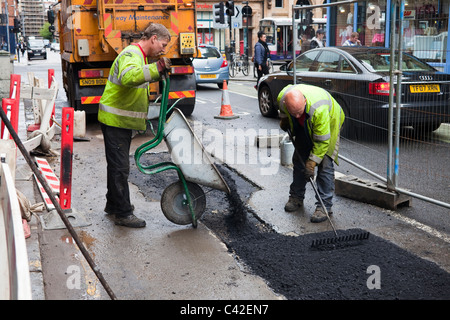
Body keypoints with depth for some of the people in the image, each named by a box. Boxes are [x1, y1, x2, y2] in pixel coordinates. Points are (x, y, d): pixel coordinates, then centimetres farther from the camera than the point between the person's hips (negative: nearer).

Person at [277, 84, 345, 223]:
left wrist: (312, 162, -31)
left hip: (328, 124, -5)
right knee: (299, 160, 8)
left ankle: (325, 206, -7)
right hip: (304, 127, 5)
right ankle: (296, 197, 24)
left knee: (325, 164, -12)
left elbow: (322, 140, -34)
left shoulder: (319, 109, -45)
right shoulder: (282, 98, -31)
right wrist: (284, 120, 4)